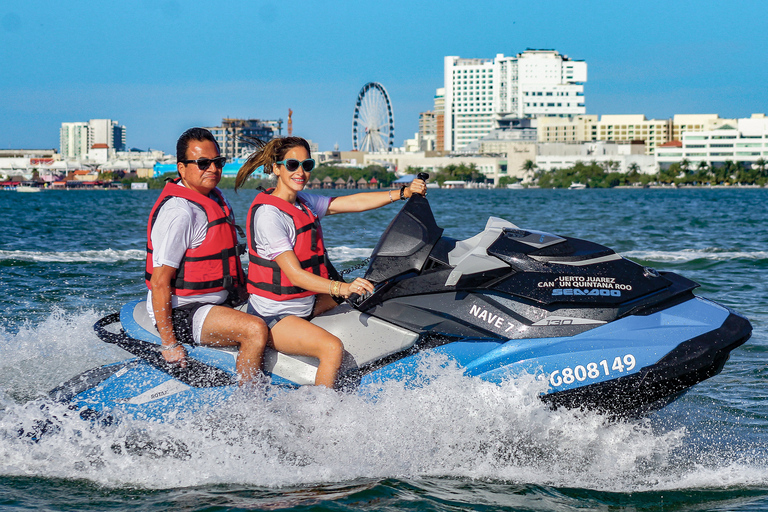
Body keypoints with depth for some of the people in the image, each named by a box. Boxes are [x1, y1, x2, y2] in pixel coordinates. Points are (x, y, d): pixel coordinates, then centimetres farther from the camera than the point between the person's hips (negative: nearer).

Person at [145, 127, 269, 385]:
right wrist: (169, 343, -24)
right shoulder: (178, 212, -21)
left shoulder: (215, 197, 9)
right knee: (255, 329, -29)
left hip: (219, 301, 10)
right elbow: (159, 282, -23)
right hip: (182, 311, -10)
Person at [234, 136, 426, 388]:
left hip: (306, 304, 10)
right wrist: (341, 288, -38)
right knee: (332, 347, -29)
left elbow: (353, 202, 4)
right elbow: (295, 275, -26)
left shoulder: (303, 202, 8)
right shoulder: (267, 214, -20)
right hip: (273, 316, -10)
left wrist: (403, 193, -6)